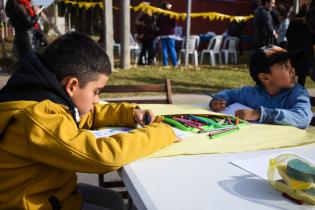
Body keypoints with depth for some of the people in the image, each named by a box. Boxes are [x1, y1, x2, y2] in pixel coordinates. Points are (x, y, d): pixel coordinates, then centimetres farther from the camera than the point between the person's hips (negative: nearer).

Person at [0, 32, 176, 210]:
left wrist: (132, 114, -1)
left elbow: (90, 113, 15)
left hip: (50, 190, 9)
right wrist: (162, 132, -26)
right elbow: (103, 155, -39)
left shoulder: (49, 97, -2)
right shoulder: (38, 119, -33)